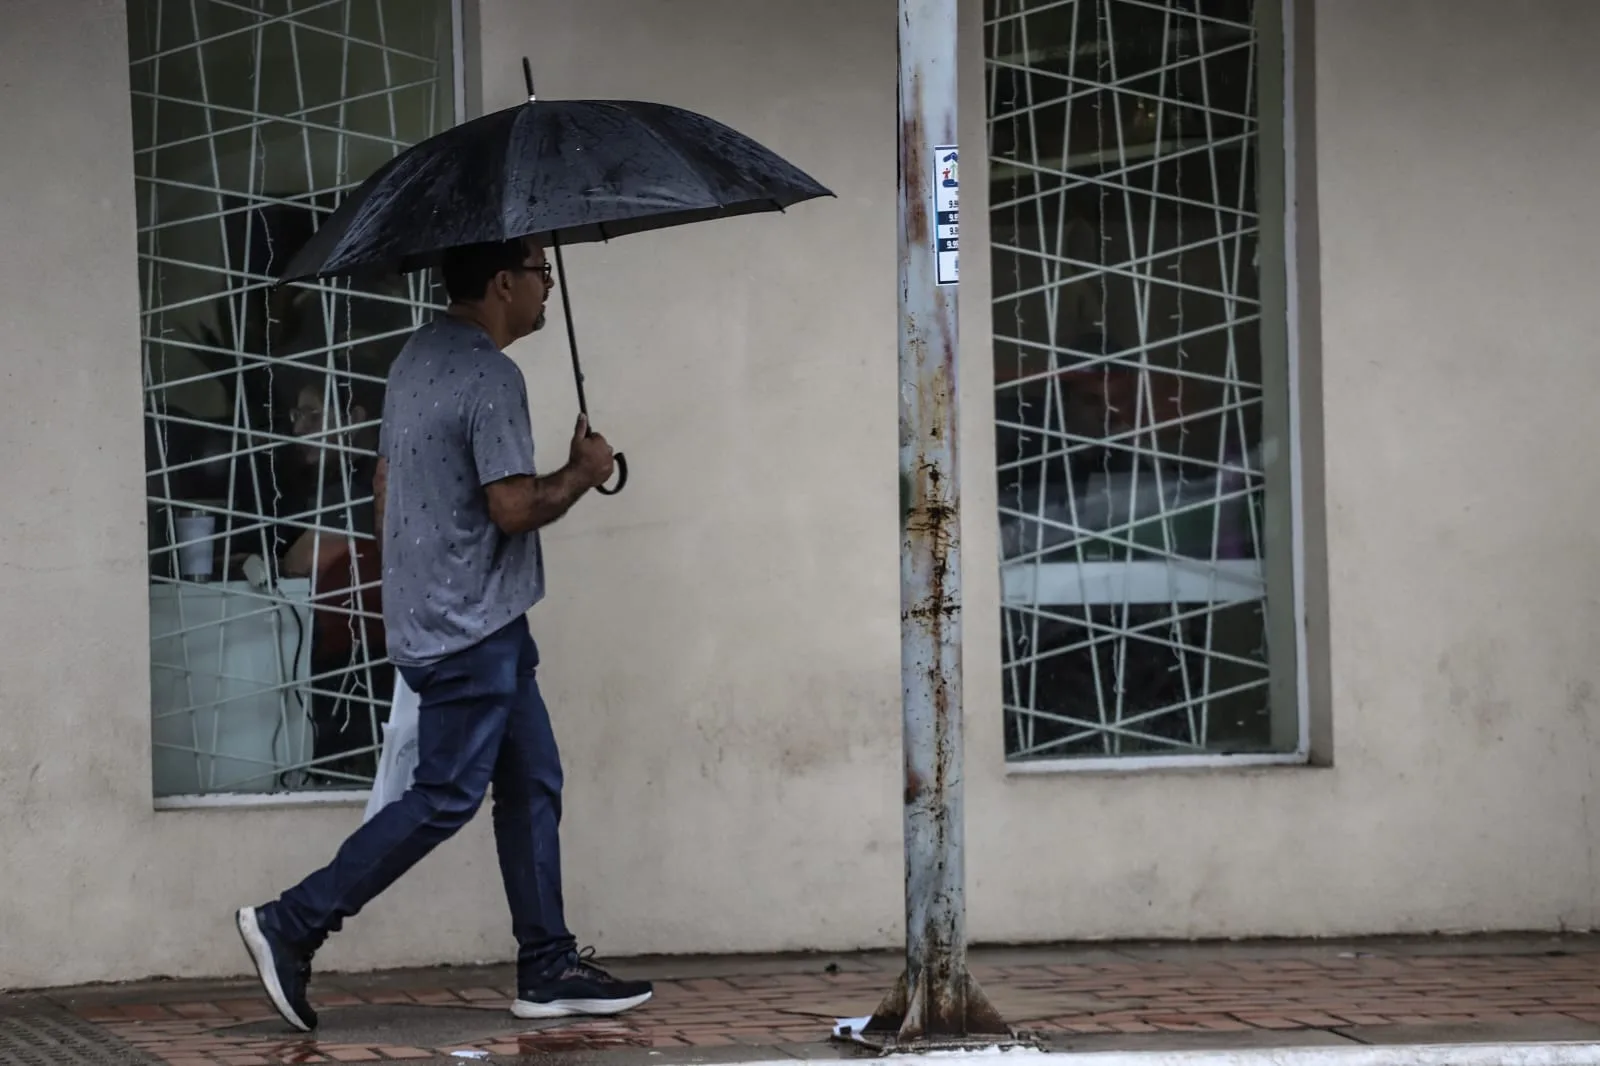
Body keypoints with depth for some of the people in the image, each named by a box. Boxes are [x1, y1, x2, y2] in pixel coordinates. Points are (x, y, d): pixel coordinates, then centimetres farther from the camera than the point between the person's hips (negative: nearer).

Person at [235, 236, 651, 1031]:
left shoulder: (419, 356, 12)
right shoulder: (489, 376, -19)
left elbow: (384, 480, 19)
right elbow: (514, 506, -23)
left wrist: (413, 576, 27)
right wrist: (583, 472, -5)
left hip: (428, 605, 10)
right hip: (469, 626, -10)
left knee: (532, 784, 11)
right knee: (446, 797, -6)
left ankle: (549, 969, 13)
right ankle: (291, 926, -3)